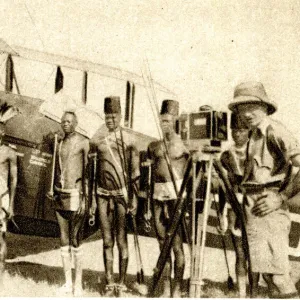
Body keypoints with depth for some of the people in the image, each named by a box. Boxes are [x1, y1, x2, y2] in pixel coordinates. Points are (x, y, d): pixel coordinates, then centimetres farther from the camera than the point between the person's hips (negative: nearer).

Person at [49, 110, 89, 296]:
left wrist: (85, 198, -14)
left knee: (76, 241, -4)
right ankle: (68, 282, 16)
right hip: (60, 196, 6)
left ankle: (78, 283, 4)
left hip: (75, 195, -6)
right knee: (64, 241, 9)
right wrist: (53, 192, 14)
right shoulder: (58, 143, 13)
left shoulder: (83, 142, -6)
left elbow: (88, 171, -9)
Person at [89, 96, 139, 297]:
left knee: (122, 240, 2)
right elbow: (92, 172, 10)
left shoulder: (129, 140, -2)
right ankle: (110, 284, 14)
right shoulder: (97, 141, 6)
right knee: (107, 241, 7)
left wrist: (134, 198, -5)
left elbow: (135, 172, -1)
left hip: (122, 194, -3)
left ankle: (122, 284, 10)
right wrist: (92, 198, 7)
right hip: (103, 195, 3)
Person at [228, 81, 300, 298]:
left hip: (269, 210, -9)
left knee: (275, 272, -10)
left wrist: (282, 196, -17)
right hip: (253, 209, 9)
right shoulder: (253, 135, 17)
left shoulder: (275, 131, -10)